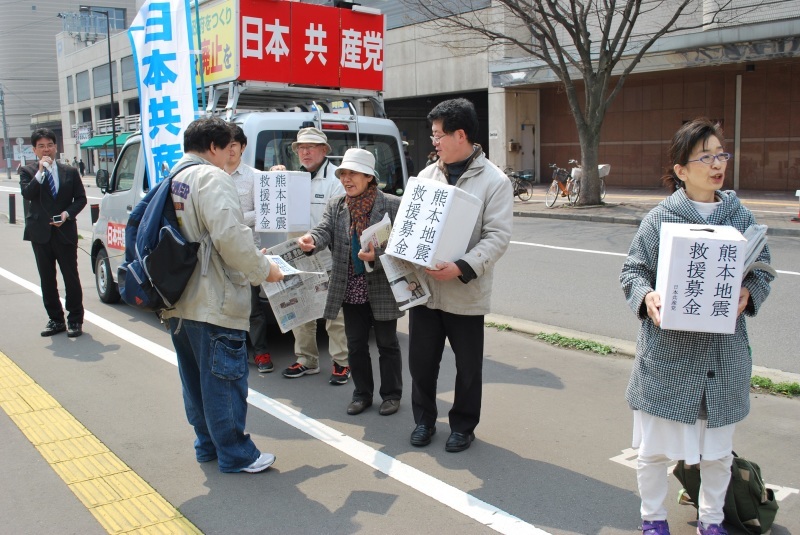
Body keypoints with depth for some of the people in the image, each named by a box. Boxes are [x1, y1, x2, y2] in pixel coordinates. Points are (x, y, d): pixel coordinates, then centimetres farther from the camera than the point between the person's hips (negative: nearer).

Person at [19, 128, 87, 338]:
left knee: (71, 278, 1)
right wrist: (40, 172, -18)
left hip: (65, 232, -1)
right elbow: (27, 194, -12)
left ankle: (75, 320, 11)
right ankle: (55, 319, 19)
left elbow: (81, 198, 6)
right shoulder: (27, 171, 5)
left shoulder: (70, 172, 7)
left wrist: (67, 213, -10)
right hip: (40, 233, 1)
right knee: (47, 280, 8)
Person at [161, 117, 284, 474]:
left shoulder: (173, 179, 14)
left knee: (195, 377, 17)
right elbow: (230, 235, -26)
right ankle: (235, 454, 10)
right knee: (224, 378, 0)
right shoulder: (211, 178, -15)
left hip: (180, 298, 10)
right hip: (213, 304, -9)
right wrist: (263, 270, -13)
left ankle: (207, 444, 30)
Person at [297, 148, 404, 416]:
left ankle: (391, 394, 26)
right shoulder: (335, 206, 6)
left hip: (381, 290, -4)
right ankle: (362, 394, 30)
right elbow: (324, 230, -9)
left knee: (387, 344, 10)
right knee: (356, 345, 14)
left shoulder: (392, 205, -7)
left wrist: (377, 257, -25)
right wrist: (311, 239, -33)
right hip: (350, 290, 4)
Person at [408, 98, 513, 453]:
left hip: (465, 293, -4)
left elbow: (497, 236, -14)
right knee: (421, 361, 13)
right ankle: (424, 419, 34)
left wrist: (462, 268, -26)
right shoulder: (427, 175, 8)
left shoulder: (494, 181, -8)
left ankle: (462, 426, 31)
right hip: (423, 287, 4)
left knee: (468, 367, 11)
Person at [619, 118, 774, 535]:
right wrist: (647, 297, -21)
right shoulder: (660, 218, -4)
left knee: (718, 449, 16)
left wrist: (748, 293, -11)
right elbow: (632, 270, -1)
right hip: (668, 353, -2)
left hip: (725, 354, 3)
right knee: (655, 446, 9)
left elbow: (763, 270, 10)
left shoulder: (741, 217, 4)